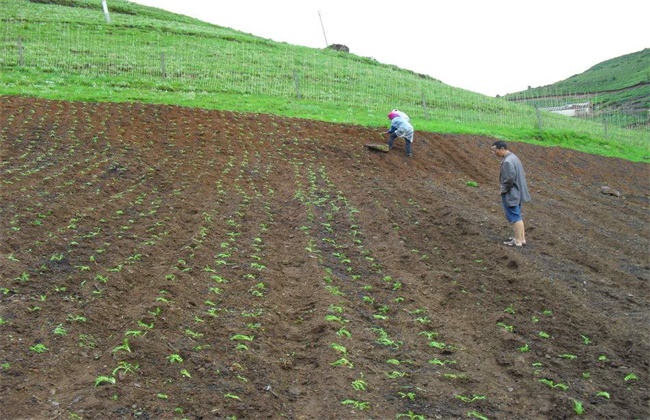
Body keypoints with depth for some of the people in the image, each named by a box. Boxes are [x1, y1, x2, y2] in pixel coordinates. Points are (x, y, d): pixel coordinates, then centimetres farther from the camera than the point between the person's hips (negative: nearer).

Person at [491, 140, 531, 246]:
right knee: (517, 217, 18)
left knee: (514, 217, -2)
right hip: (517, 193, 10)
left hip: (510, 194, -10)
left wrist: (504, 189, -12)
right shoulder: (513, 157, 11)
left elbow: (509, 179, -28)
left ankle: (518, 240, 5)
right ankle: (522, 238, 25)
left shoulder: (507, 161, -22)